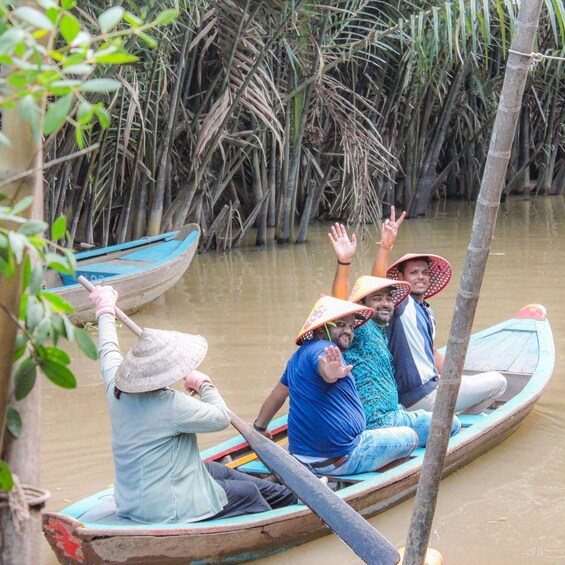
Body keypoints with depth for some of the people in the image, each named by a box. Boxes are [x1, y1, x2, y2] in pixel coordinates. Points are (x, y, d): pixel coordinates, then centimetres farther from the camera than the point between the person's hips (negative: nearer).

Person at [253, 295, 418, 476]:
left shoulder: (298, 357, 14)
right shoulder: (323, 349, -16)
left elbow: (277, 395, 27)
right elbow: (323, 365, -41)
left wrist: (259, 428, 41)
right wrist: (331, 373, -64)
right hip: (342, 460, -9)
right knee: (410, 436, 8)